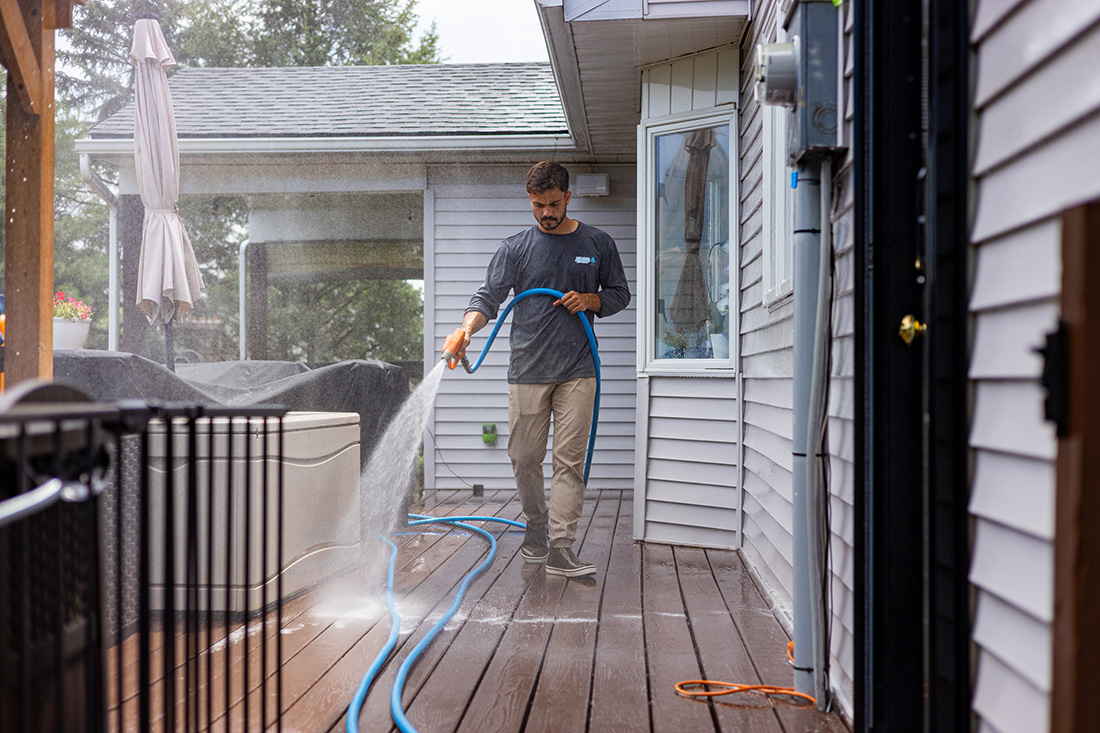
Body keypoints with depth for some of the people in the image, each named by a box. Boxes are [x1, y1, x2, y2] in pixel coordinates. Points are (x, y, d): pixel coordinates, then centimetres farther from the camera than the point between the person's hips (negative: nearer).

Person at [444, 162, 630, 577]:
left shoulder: (597, 244, 9)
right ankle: (536, 531, 26)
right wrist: (468, 326, -22)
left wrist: (590, 300, -5)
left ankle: (561, 549, -6)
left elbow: (620, 294, 17)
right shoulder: (515, 248, 6)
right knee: (524, 458, 5)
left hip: (577, 371, -1)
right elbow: (489, 297, -1)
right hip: (527, 371, 1)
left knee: (569, 460, -6)